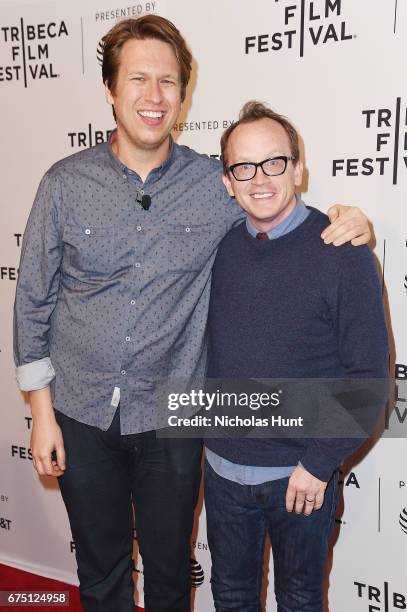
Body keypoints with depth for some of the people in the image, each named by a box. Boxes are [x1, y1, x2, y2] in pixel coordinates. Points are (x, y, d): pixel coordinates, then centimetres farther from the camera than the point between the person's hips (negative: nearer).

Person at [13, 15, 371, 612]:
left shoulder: (216, 185, -7)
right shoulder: (66, 183, -7)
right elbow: (34, 300, -2)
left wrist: (346, 224, -15)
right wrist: (42, 411, -2)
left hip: (171, 417, 0)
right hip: (82, 413, 0)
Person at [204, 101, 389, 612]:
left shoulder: (344, 255, -15)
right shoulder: (217, 247, -3)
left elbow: (368, 376, -13)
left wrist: (319, 464, -14)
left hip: (302, 475, -3)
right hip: (223, 468, 3)